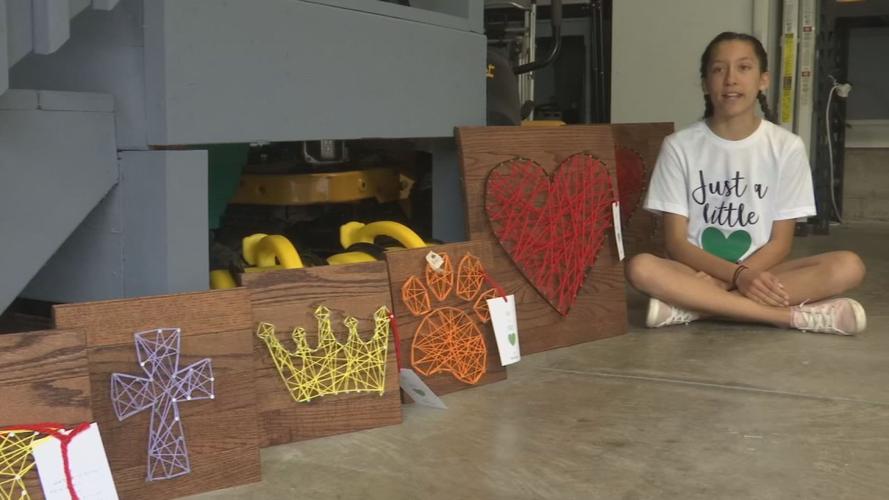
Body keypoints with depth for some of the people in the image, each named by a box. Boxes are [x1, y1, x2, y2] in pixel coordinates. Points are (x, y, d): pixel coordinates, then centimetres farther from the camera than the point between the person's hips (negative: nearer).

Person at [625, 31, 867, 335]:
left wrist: (714, 282, -17)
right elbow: (676, 242, -5)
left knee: (848, 267, -24)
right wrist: (737, 275, -22)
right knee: (641, 268, -33)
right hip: (697, 272, -1)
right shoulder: (679, 146, -1)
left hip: (760, 272, 1)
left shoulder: (786, 147, 0)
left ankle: (691, 305, -26)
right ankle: (796, 316, -28)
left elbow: (780, 242, -1)